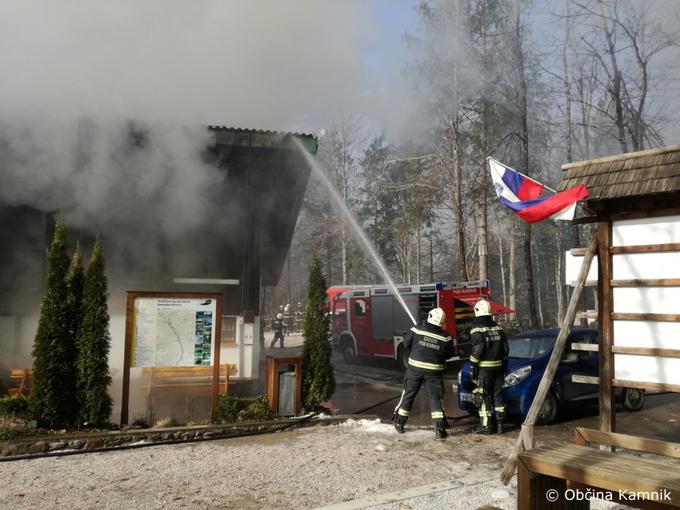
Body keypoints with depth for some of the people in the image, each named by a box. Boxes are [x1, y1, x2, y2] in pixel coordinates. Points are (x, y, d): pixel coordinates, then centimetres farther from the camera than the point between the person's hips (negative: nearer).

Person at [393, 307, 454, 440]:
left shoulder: (417, 330, -10)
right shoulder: (445, 337, -9)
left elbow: (406, 343, 2)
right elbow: (449, 354, 2)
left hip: (415, 368, 1)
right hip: (434, 371, -1)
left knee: (408, 395, 13)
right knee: (435, 398, 6)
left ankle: (399, 423, 23)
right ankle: (439, 429, 0)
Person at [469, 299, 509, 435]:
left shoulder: (477, 330, -12)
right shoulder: (498, 328, 8)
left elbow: (478, 350, -19)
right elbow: (505, 348, 10)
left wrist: (473, 365, -10)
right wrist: (504, 364, 19)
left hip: (484, 367, -6)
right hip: (498, 366, 6)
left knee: (485, 396, 0)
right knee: (497, 394, 13)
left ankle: (485, 426, 2)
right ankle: (499, 424, 18)